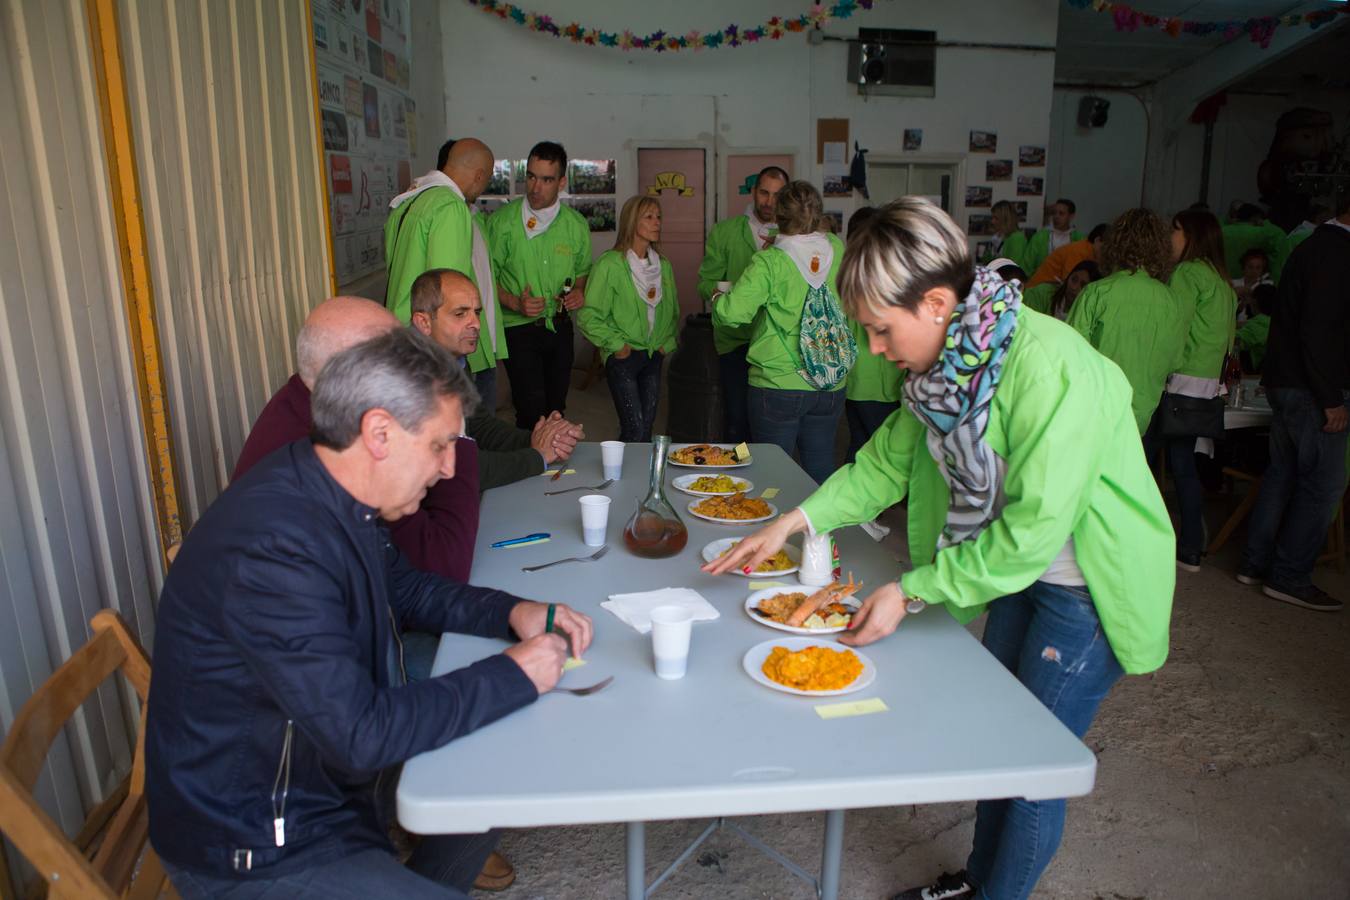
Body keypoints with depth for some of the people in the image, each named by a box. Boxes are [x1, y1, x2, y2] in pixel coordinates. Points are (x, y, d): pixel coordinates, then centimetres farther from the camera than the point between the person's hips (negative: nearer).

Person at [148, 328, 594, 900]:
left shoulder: (332, 498, -3)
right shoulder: (272, 547, -33)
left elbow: (405, 590, 14)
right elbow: (362, 733, -32)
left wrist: (510, 612, -3)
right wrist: (515, 675, -21)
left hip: (325, 772, 9)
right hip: (255, 851, -9)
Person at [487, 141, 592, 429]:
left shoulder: (576, 224, 3)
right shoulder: (502, 221, -7)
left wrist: (579, 291, -4)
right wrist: (514, 303, -18)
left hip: (560, 327, 4)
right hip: (519, 327, -4)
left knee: (556, 409, 12)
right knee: (532, 412, -12)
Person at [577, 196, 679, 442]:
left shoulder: (664, 265, 9)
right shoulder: (610, 264, -10)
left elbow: (673, 311, 21)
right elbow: (588, 316, -12)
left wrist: (667, 344, 9)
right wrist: (617, 344, -12)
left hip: (654, 357, 6)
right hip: (623, 357, -6)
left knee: (647, 428, 9)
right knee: (634, 430, -10)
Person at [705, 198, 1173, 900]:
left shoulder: (1050, 369, -32)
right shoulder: (949, 358, -7)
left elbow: (1031, 533, -30)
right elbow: (889, 458, 4)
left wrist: (911, 593, -23)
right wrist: (795, 521, -5)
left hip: (1089, 585, -7)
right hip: (1017, 567, 8)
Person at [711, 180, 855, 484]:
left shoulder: (770, 262, -14)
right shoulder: (836, 249, 0)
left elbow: (732, 313, -20)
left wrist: (718, 299, 2)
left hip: (778, 387, -4)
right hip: (831, 389, 5)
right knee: (821, 474, 14)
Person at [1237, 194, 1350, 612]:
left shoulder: (1315, 246, 15)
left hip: (1285, 383, 10)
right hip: (1310, 388, -10)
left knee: (1284, 473, 14)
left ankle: (1256, 563, 20)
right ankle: (1289, 576, 2)